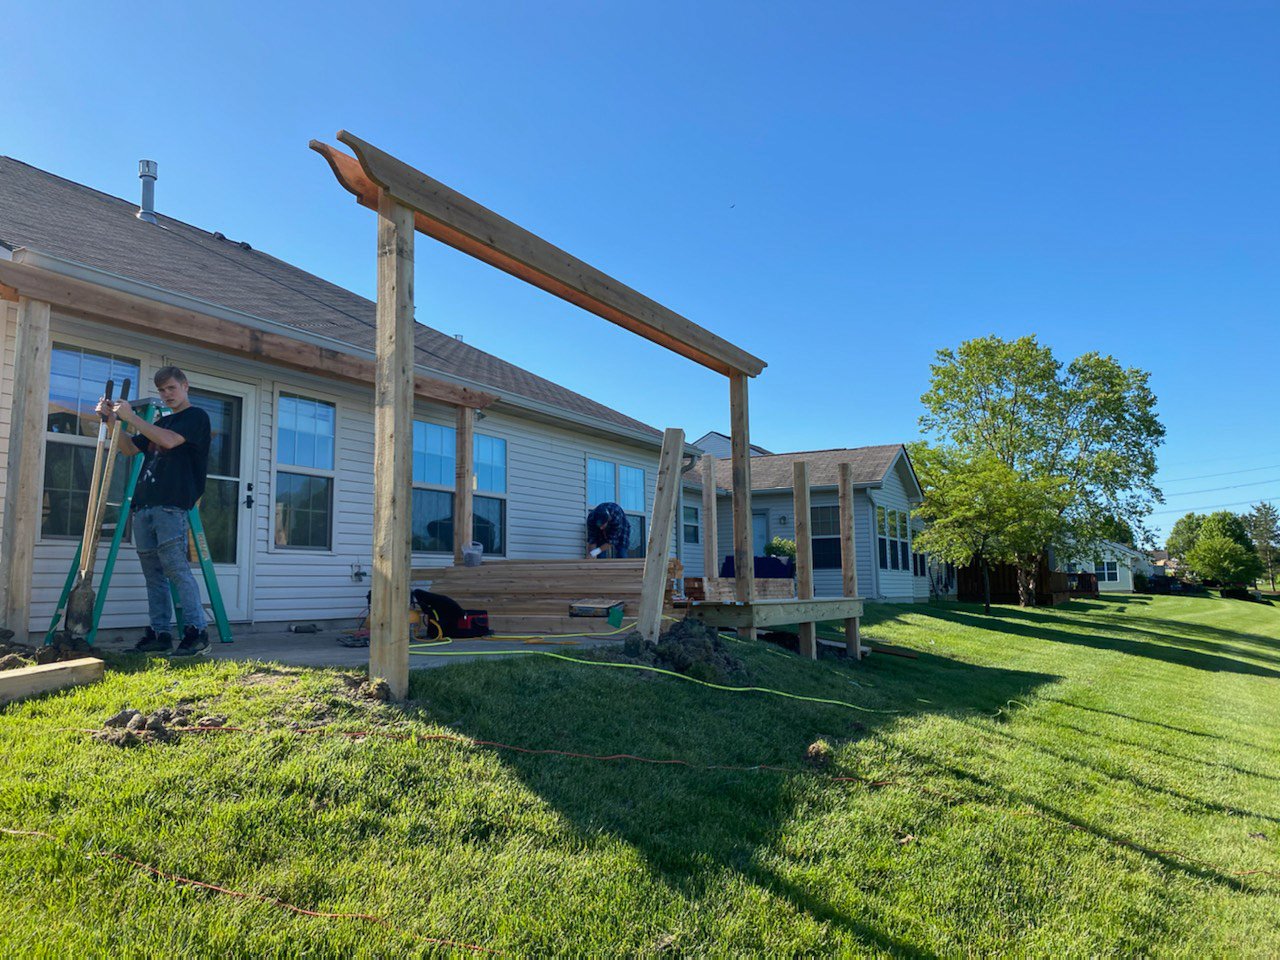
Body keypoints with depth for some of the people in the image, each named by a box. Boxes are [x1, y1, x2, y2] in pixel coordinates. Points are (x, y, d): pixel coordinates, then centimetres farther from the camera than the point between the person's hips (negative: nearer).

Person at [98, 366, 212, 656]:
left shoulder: (196, 416, 2)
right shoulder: (161, 423, 26)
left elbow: (169, 441, -14)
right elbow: (130, 449, 26)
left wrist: (131, 417, -9)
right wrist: (112, 420, 13)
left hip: (172, 505, -8)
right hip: (143, 506, 8)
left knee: (176, 568, -14)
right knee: (153, 574, 6)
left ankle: (197, 630, -12)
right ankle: (159, 633, 10)